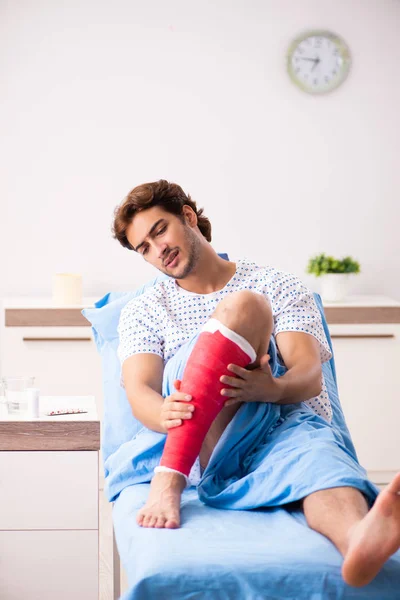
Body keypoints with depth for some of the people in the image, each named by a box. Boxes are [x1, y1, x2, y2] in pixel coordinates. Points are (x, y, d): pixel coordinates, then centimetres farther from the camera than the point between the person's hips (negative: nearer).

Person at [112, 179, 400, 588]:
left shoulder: (279, 286, 18)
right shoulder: (143, 311, 21)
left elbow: (310, 376, 2)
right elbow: (139, 392, 3)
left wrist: (274, 388, -24)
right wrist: (165, 412, -23)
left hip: (287, 421, 0)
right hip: (197, 443, 0)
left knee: (311, 445, -39)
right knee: (243, 306, -24)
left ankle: (359, 538, -76)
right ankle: (168, 480, -40)